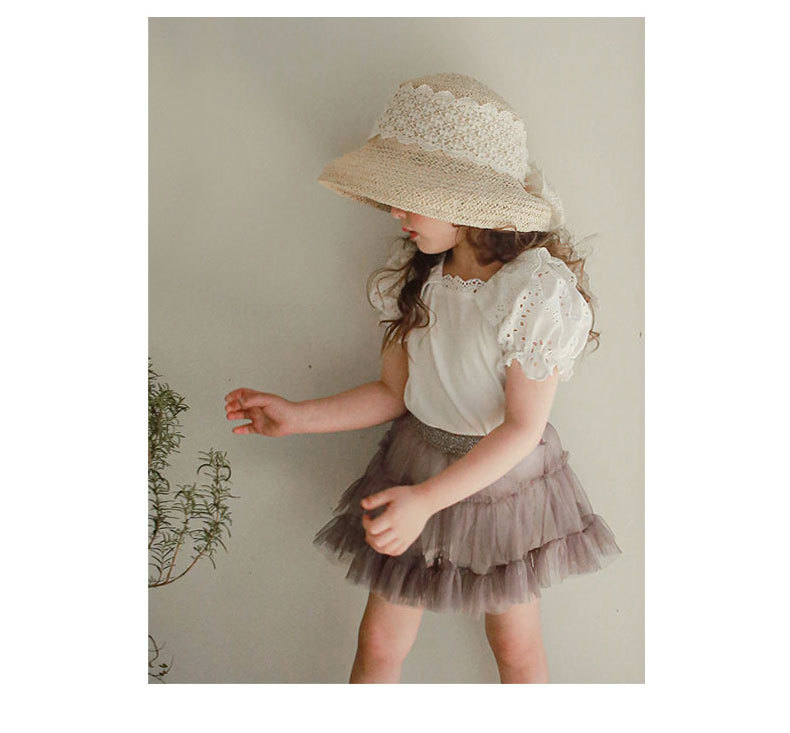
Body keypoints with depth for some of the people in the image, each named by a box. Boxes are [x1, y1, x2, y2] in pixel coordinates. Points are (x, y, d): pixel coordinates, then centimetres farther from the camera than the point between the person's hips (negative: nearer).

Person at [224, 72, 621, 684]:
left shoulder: (536, 289, -24)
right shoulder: (411, 272, -7)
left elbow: (522, 428, -21)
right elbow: (395, 392, 0)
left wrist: (426, 498, -31)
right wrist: (295, 417, -9)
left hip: (504, 475, -4)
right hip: (414, 462, 4)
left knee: (516, 643, 17)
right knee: (378, 644, 11)